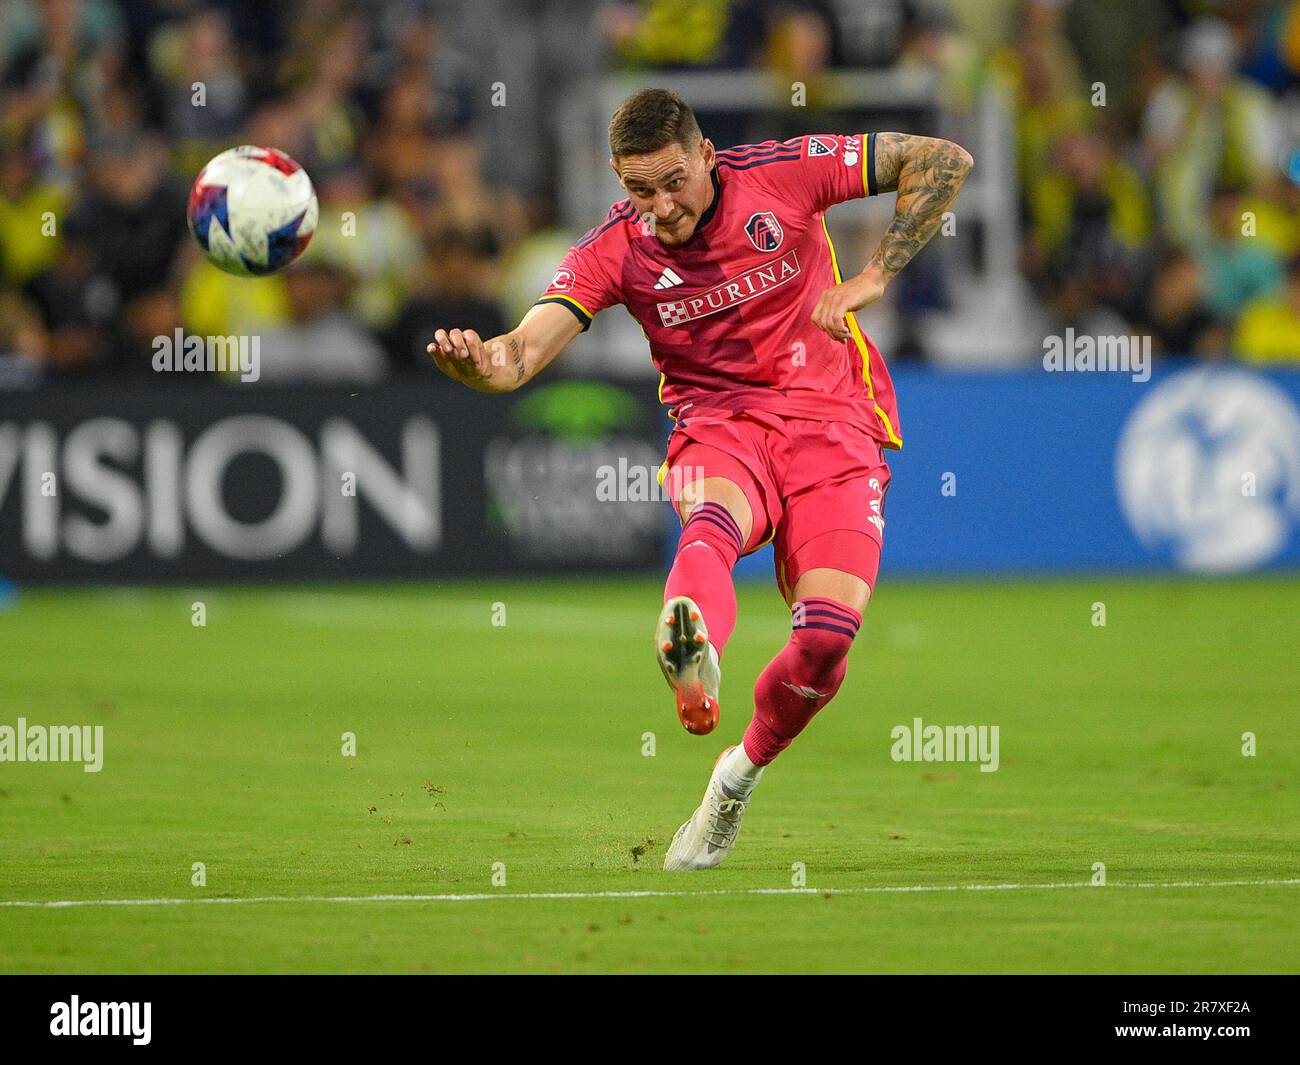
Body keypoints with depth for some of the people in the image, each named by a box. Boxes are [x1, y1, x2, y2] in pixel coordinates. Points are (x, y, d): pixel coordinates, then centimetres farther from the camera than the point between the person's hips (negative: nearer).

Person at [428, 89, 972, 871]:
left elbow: (945, 160, -1)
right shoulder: (616, 251, -5)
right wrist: (478, 361, -41)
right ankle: (694, 661, -74)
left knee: (827, 635, -18)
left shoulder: (784, 175, -7)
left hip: (833, 423, 0)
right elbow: (525, 351, -16)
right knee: (711, 522, -38)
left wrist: (874, 279, -8)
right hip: (717, 426, 0)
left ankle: (740, 775, 12)